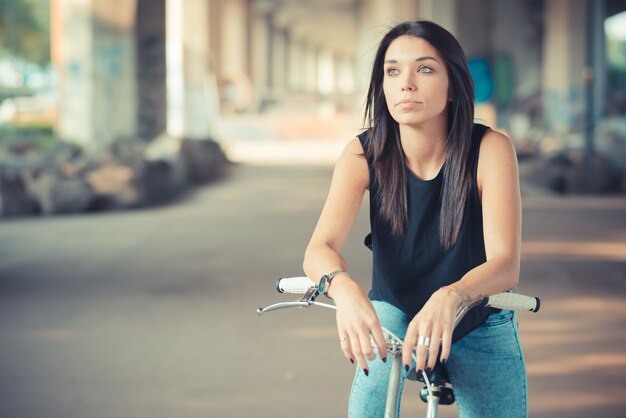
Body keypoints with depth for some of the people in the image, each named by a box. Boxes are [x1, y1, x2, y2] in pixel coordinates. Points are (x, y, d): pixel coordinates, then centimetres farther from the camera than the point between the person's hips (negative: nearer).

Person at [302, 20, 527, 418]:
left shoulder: (490, 149, -21)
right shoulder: (364, 154, -17)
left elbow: (505, 264, -30)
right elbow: (320, 247, -29)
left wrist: (448, 298, -53)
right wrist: (343, 286, -54)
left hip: (481, 328, 0)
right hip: (394, 316, 0)